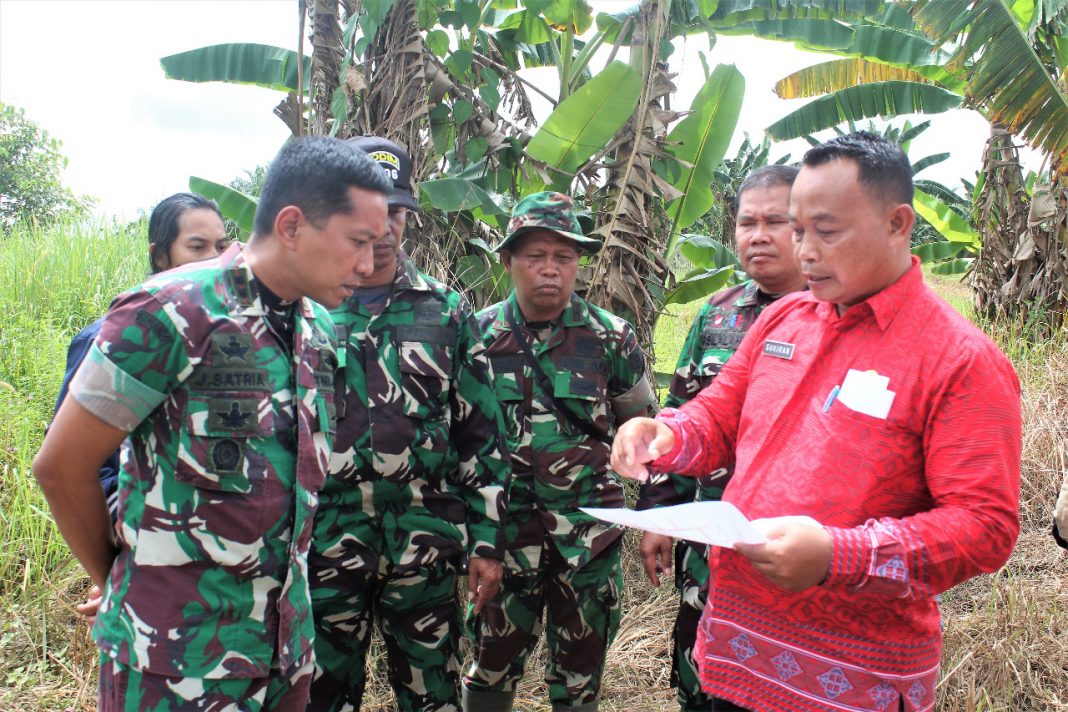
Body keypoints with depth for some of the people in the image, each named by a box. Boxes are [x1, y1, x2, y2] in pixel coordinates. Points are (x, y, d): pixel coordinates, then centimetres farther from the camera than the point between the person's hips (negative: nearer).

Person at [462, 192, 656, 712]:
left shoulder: (610, 338, -3)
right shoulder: (479, 335, -1)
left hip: (589, 532, 0)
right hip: (503, 527, 0)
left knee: (581, 668, 14)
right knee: (494, 657, 12)